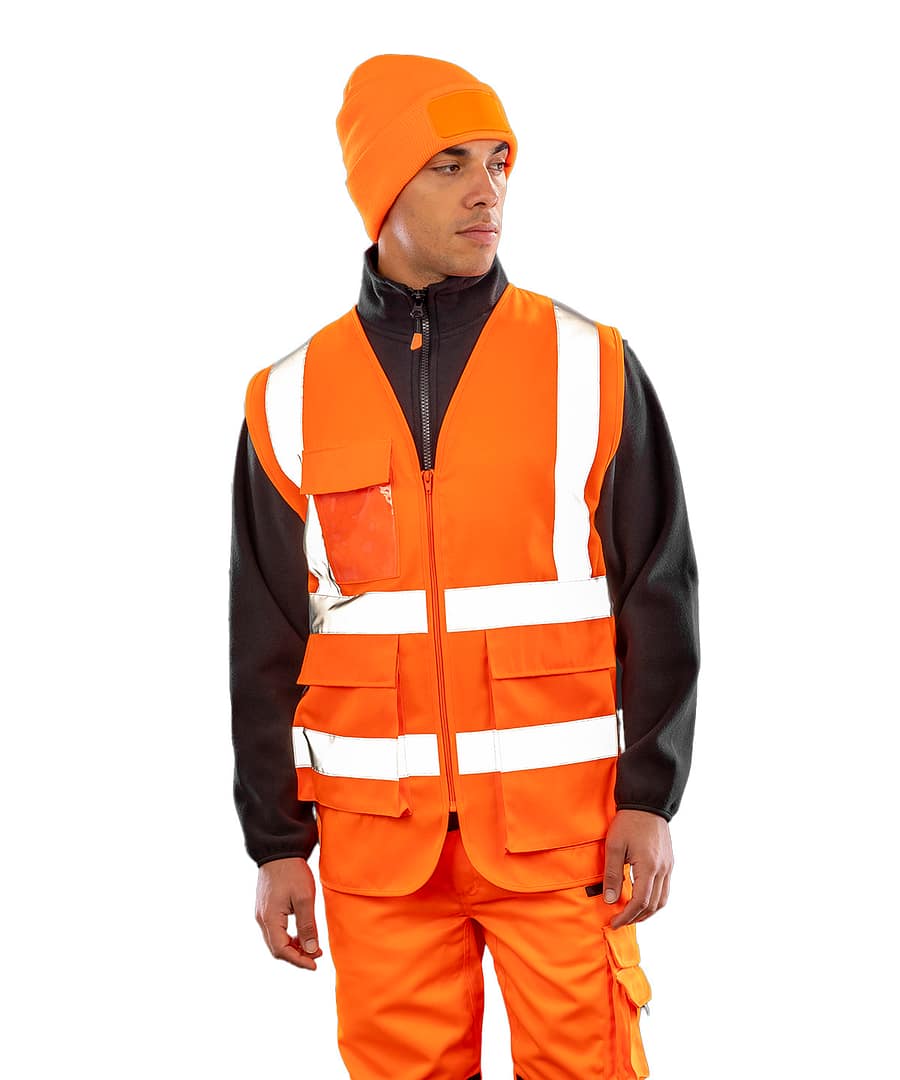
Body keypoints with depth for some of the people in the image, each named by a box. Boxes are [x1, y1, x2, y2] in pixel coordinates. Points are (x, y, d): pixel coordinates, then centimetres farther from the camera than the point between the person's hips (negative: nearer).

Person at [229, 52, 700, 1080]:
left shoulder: (590, 367, 1)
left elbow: (660, 597, 2)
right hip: (376, 835, 2)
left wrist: (649, 796, -4)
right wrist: (275, 841, 5)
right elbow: (265, 642, 8)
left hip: (562, 820, -1)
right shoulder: (292, 399, 5)